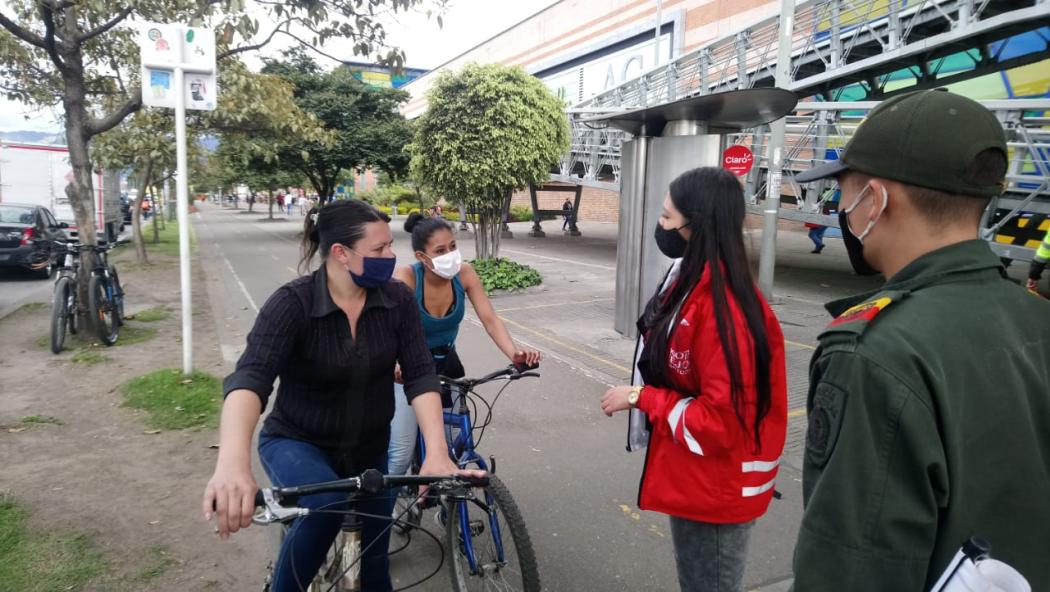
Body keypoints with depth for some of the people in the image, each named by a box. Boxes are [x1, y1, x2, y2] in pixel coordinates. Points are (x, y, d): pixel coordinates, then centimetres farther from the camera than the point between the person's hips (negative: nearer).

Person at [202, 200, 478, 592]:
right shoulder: (292, 303, -23)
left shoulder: (397, 300, -13)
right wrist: (232, 463, -55)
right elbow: (249, 378, -36)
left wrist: (437, 452, -33)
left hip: (369, 449, 4)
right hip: (296, 443, -3)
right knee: (326, 505, -35)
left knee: (374, 559, 13)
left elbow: (420, 375, -18)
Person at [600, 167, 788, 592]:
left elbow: (723, 421, -28)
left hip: (714, 491, -9)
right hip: (693, 480, 9)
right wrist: (643, 396, 4)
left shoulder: (723, 309, -28)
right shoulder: (691, 283, 3)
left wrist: (641, 398, -20)